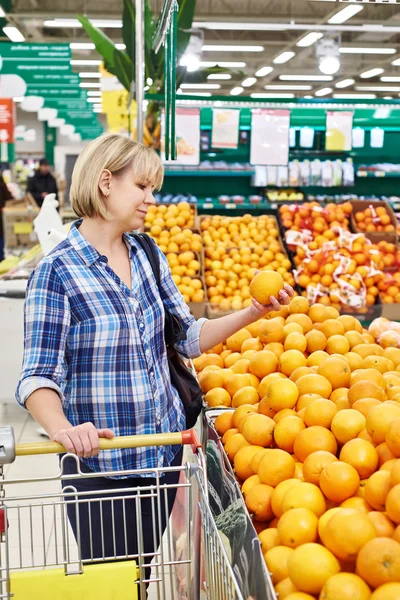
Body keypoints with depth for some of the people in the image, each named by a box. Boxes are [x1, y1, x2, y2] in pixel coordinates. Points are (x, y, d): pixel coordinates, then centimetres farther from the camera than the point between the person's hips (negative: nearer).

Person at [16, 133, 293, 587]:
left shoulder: (149, 257, 5)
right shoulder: (58, 271, -14)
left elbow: (187, 337, 10)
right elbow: (39, 377, -16)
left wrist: (251, 313, -4)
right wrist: (61, 428, -35)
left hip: (165, 452, 6)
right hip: (100, 463, -5)